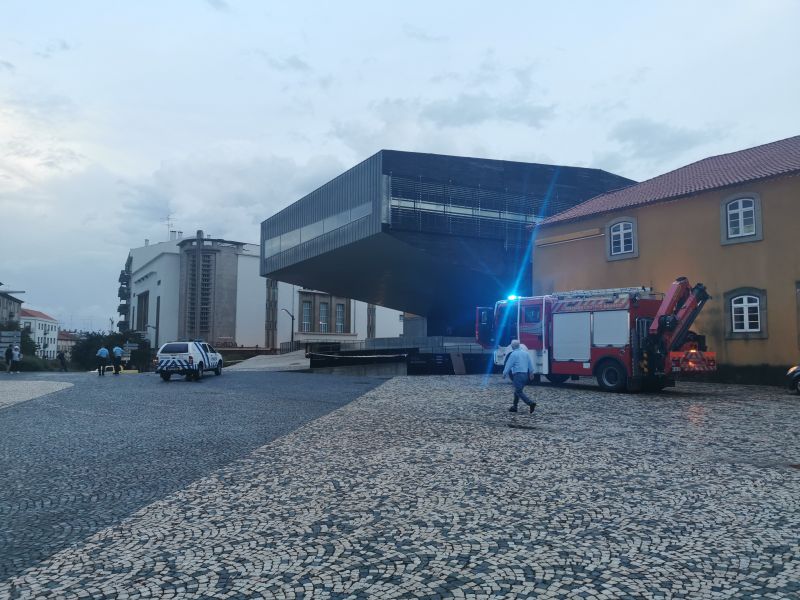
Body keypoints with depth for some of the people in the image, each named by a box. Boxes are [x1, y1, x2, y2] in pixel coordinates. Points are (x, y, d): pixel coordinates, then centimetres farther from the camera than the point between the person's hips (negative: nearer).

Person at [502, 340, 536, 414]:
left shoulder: (513, 354, -10)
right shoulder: (525, 352, 9)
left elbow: (508, 365, -7)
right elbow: (530, 363, 12)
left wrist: (504, 373, 5)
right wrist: (531, 372, 21)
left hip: (518, 375, -8)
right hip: (525, 374, 8)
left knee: (519, 392, -6)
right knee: (517, 391, 17)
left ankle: (531, 403, -21)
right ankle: (514, 407, 19)